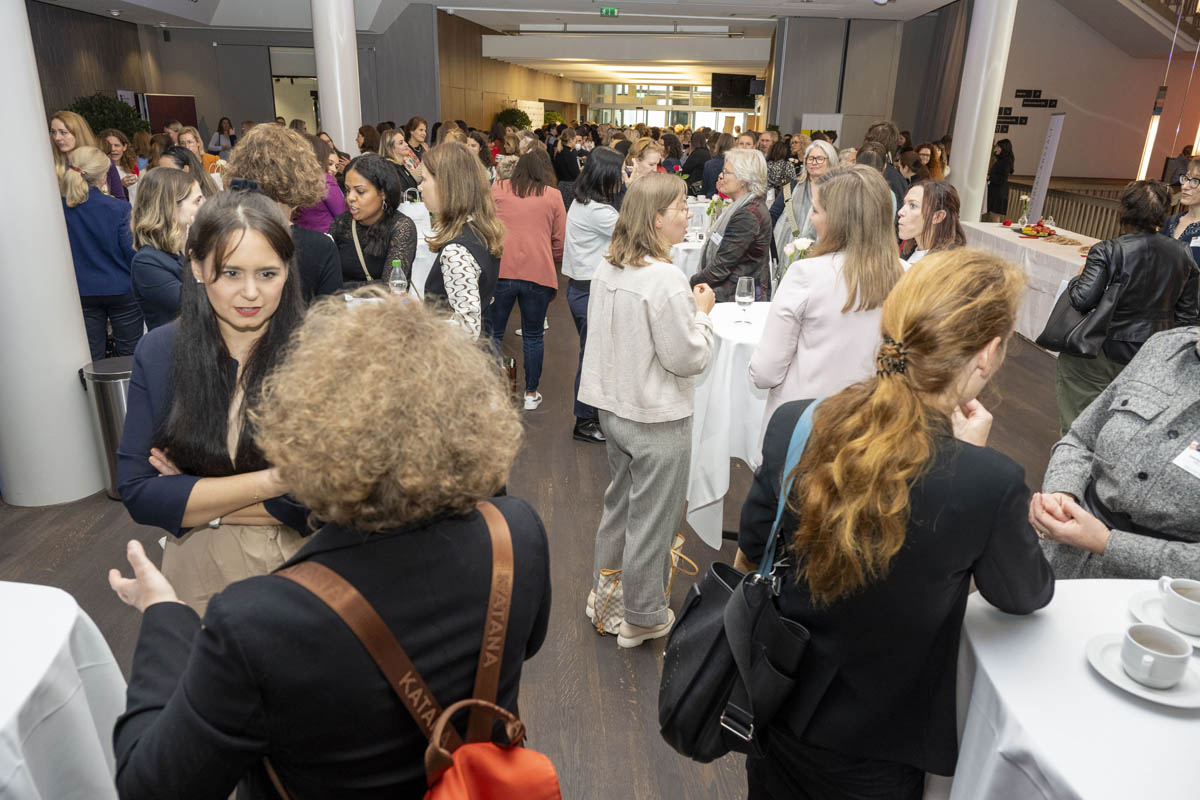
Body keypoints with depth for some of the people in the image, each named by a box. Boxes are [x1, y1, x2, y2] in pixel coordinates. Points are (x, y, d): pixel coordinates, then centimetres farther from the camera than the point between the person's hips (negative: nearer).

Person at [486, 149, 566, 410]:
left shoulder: (498, 189, 7)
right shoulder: (553, 195, 6)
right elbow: (560, 241, 8)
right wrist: (555, 270, 24)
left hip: (499, 270, 0)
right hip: (538, 272, 0)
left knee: (493, 333, 10)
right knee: (532, 336, 13)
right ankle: (531, 394, 20)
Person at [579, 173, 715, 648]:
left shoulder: (606, 268, 2)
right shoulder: (666, 279, -23)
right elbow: (688, 358, -20)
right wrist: (702, 313, -4)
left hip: (612, 407, 8)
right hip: (658, 418, -8)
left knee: (619, 501, 24)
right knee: (651, 518, 8)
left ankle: (603, 591, 40)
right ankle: (642, 617, 25)